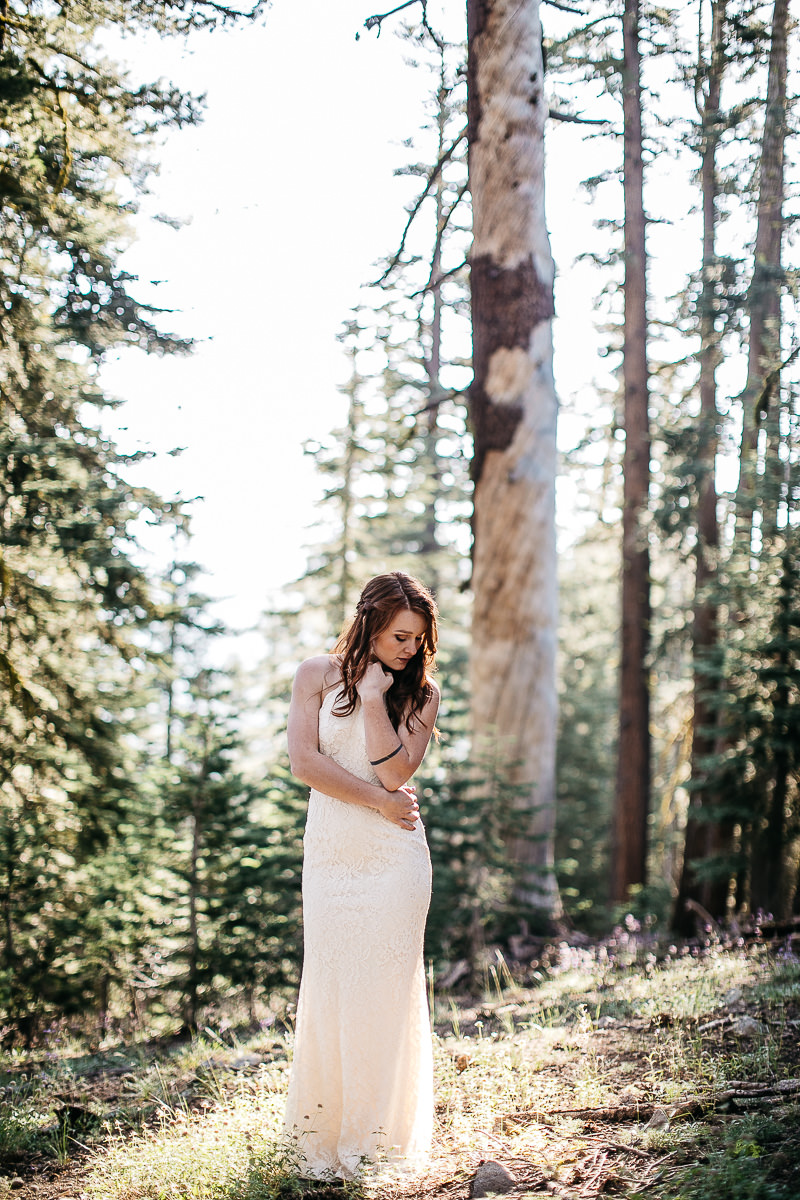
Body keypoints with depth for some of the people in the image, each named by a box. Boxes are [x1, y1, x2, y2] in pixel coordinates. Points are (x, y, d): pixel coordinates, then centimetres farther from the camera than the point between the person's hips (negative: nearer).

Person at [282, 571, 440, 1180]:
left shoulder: (422, 694, 4)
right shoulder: (318, 674, 5)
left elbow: (395, 771, -10)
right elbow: (304, 760, -5)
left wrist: (373, 696, -11)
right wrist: (378, 801, -9)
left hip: (395, 855, 0)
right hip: (330, 849, 0)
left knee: (386, 986, -1)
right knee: (328, 982, 1)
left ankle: (379, 1132, 8)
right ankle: (322, 1132, 11)